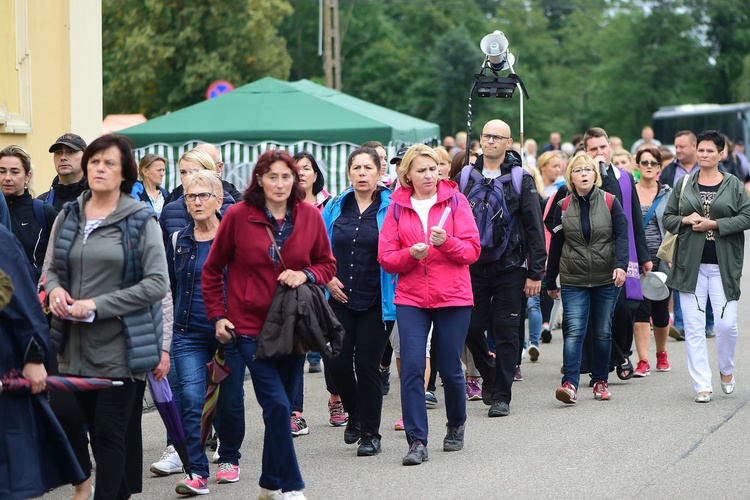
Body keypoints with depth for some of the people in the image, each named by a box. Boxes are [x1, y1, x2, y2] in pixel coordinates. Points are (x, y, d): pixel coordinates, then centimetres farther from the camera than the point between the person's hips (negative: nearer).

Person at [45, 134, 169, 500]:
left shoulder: (140, 221, -5)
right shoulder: (68, 217, 9)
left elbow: (156, 284, -10)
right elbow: (52, 268, 18)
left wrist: (97, 305, -15)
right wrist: (54, 288, -7)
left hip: (121, 347, -5)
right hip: (77, 347, 5)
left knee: (110, 434, -6)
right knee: (97, 433, 10)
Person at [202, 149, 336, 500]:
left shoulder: (310, 216, 1)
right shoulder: (238, 216, -5)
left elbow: (327, 263, 11)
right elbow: (212, 270, 4)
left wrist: (306, 275, -10)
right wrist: (217, 315, -1)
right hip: (252, 326, -3)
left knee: (280, 407, 10)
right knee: (277, 405, -13)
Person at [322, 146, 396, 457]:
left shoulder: (391, 207, -2)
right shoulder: (335, 208, 8)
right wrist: (327, 278, 2)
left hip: (376, 302, -3)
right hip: (340, 300, 3)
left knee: (367, 364, -3)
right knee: (339, 362, -1)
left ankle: (370, 433, 10)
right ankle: (354, 414, 28)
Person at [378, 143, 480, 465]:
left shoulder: (455, 201, 2)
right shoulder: (397, 207, 6)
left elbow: (472, 251, -2)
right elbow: (386, 257, 3)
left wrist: (446, 242, -20)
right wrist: (411, 254, -16)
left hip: (452, 297, -1)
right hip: (410, 298, 1)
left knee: (450, 369, 4)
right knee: (411, 367, -10)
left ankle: (456, 426, 31)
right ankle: (417, 441, -7)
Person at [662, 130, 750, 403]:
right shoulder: (684, 185, 10)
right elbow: (668, 218, 12)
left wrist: (715, 224, -12)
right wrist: (686, 220, -8)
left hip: (723, 265, -2)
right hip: (690, 265, 2)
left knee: (726, 324, -5)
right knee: (693, 327, -3)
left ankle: (726, 370, 24)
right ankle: (702, 385, 3)